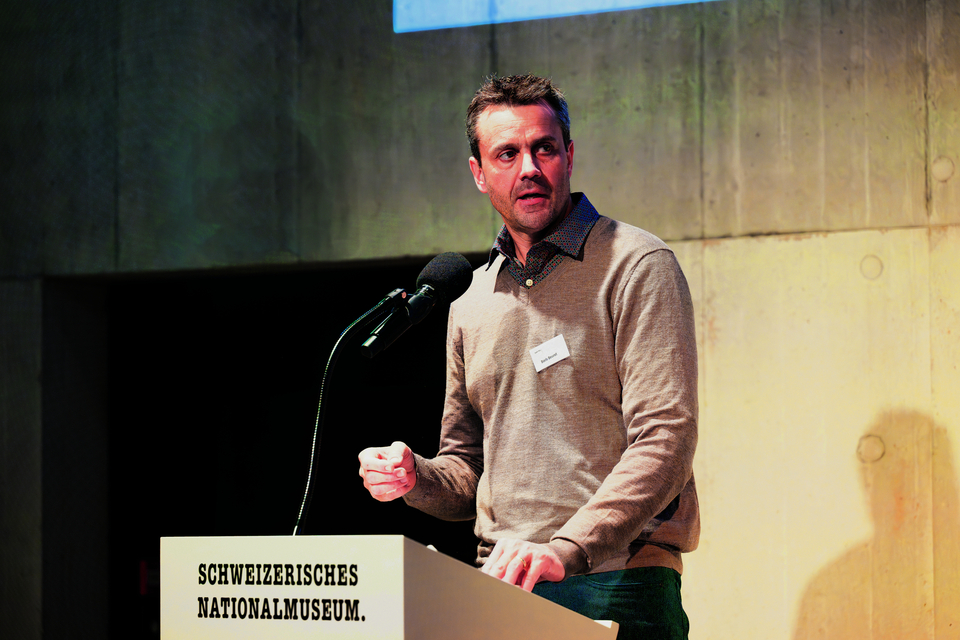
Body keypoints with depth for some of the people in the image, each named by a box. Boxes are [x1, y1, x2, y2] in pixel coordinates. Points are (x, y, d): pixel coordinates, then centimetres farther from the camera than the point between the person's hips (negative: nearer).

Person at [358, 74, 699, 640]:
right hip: (500, 588, 5)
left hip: (613, 586, -5)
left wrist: (567, 549, -22)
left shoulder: (636, 265, -1)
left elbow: (665, 437, -11)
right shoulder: (471, 304, 18)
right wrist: (416, 477, 3)